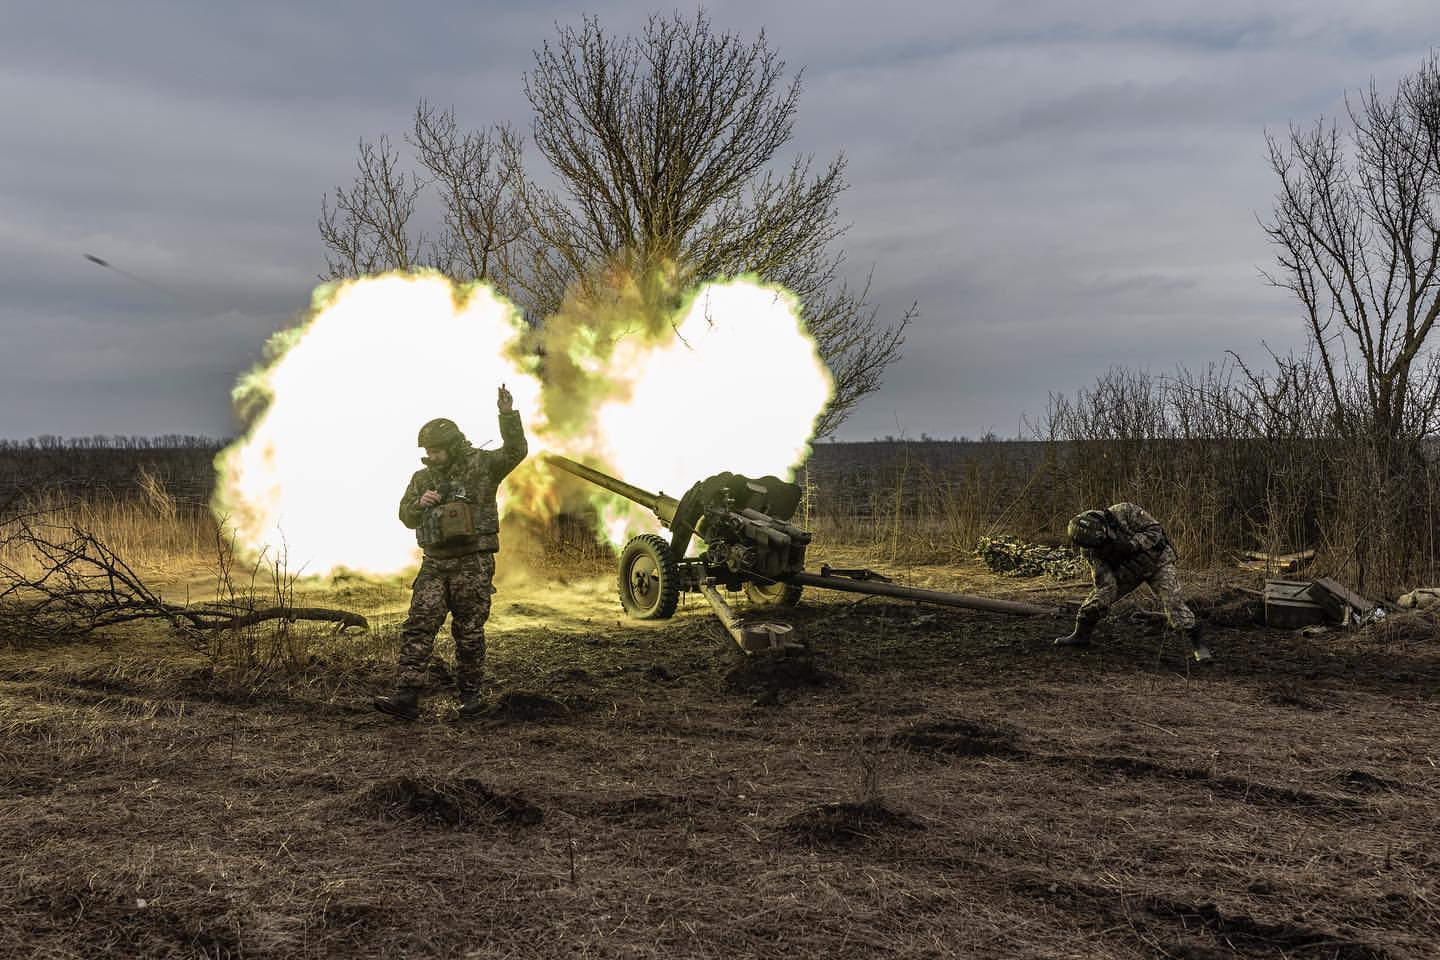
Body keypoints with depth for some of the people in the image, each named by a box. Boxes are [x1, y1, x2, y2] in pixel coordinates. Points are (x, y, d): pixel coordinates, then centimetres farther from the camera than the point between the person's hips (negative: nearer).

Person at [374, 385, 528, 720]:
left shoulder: (481, 465, -2)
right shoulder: (423, 478, 11)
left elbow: (515, 452, -16)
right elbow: (406, 516, 13)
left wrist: (508, 415, -28)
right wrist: (420, 504, -9)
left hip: (473, 563, -4)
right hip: (435, 563, 4)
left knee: (468, 631, 4)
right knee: (418, 627, -4)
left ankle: (470, 695, 17)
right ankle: (407, 697, -5)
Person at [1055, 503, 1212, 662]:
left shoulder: (1125, 512, -32)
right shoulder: (1090, 549, -21)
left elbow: (1155, 531, -28)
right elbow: (1105, 582, -18)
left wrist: (1131, 544, -40)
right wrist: (1101, 603, -32)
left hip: (1157, 561, -3)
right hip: (1128, 570, 3)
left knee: (1172, 600, -18)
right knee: (1099, 596, -2)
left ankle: (1198, 643, -9)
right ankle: (1081, 635, 17)